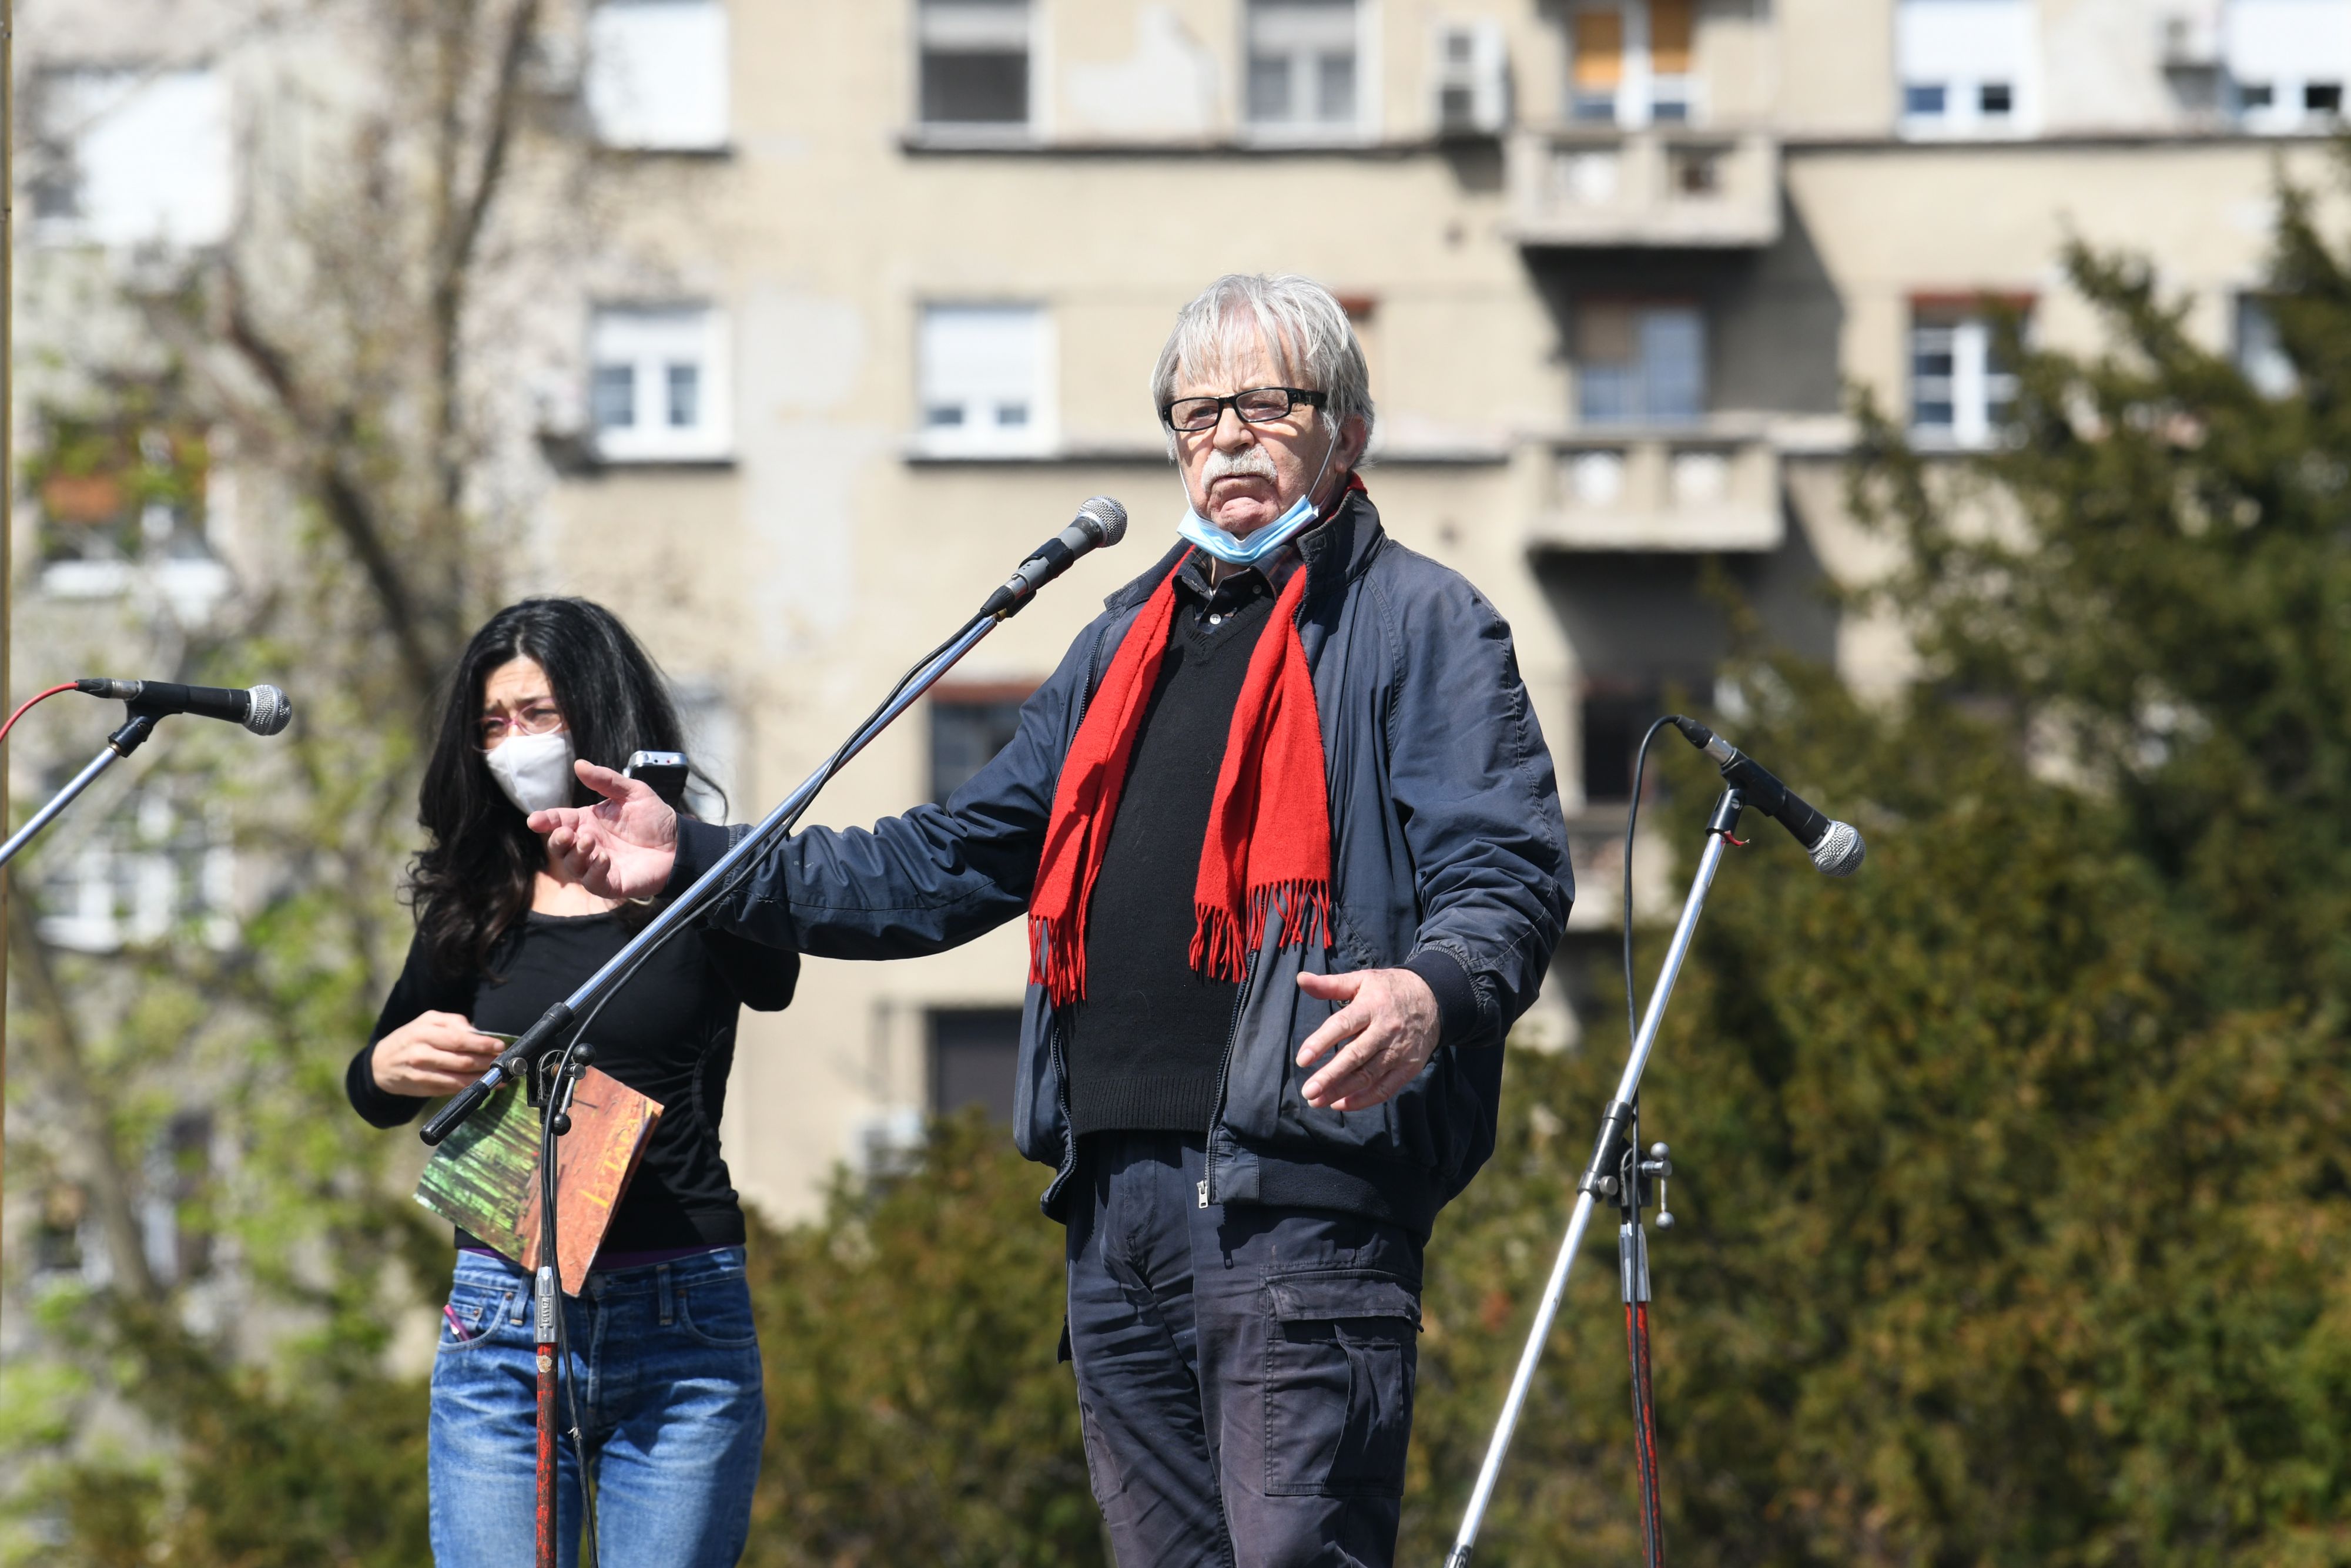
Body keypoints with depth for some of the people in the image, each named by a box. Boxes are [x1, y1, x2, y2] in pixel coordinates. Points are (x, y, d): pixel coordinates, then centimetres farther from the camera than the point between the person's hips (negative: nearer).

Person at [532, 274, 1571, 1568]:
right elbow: (951, 864, 29)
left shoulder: (1421, 626, 4)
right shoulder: (1129, 644, 26)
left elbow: (1508, 877, -8)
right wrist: (697, 865, 21)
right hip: (1116, 1198, 7)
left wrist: (1432, 989, -32)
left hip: (1298, 1193, -7)